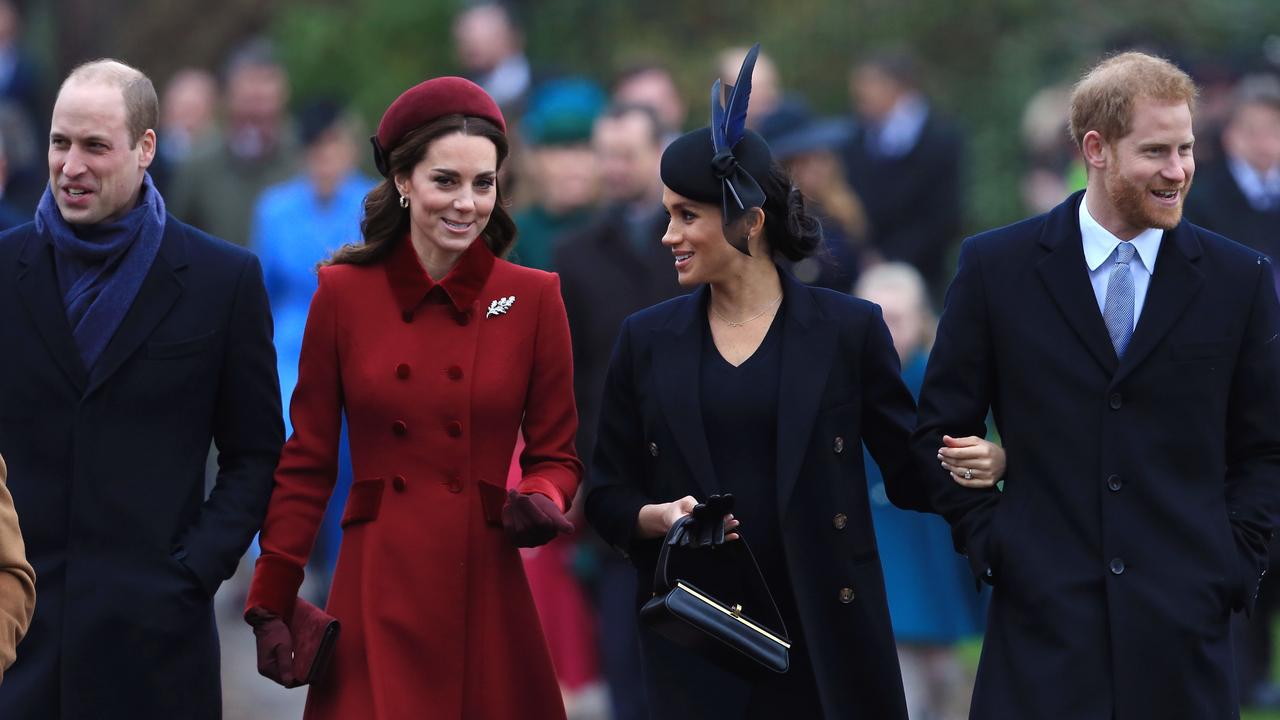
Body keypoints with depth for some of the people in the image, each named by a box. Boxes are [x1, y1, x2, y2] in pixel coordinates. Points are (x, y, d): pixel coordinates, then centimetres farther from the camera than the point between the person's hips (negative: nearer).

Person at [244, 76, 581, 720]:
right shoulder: (344, 292, 2)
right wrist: (271, 605, 1)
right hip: (377, 601, 0)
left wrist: (542, 501, -14)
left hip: (486, 594, 1)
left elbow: (555, 454, 9)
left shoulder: (532, 298, 2)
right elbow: (307, 462, 6)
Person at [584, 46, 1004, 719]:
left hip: (825, 633, -2)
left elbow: (912, 473, 3)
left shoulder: (848, 330, 1)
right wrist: (659, 517, -10)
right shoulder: (646, 341, 7)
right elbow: (607, 497, 11)